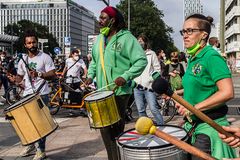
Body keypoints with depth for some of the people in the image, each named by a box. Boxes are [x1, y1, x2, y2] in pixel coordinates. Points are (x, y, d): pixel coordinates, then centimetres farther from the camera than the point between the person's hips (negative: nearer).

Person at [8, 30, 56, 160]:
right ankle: (31, 144, 30)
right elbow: (20, 76, 21)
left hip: (41, 95, -5)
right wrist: (14, 79, -2)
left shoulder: (45, 57, -4)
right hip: (27, 95, 5)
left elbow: (52, 75, -9)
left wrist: (38, 74, -25)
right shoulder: (23, 60, 12)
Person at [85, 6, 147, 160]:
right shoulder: (99, 39, 14)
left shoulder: (126, 38, -9)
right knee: (105, 127, 12)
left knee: (117, 128, 1)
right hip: (103, 91, 7)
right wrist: (91, 75, 9)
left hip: (120, 92, -7)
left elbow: (141, 61, -14)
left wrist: (126, 77, -23)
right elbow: (94, 61, 25)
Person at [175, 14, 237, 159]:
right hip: (194, 125, 8)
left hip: (210, 127, -8)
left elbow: (227, 93, -25)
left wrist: (194, 108, -23)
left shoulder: (212, 57, -16)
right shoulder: (193, 59, 9)